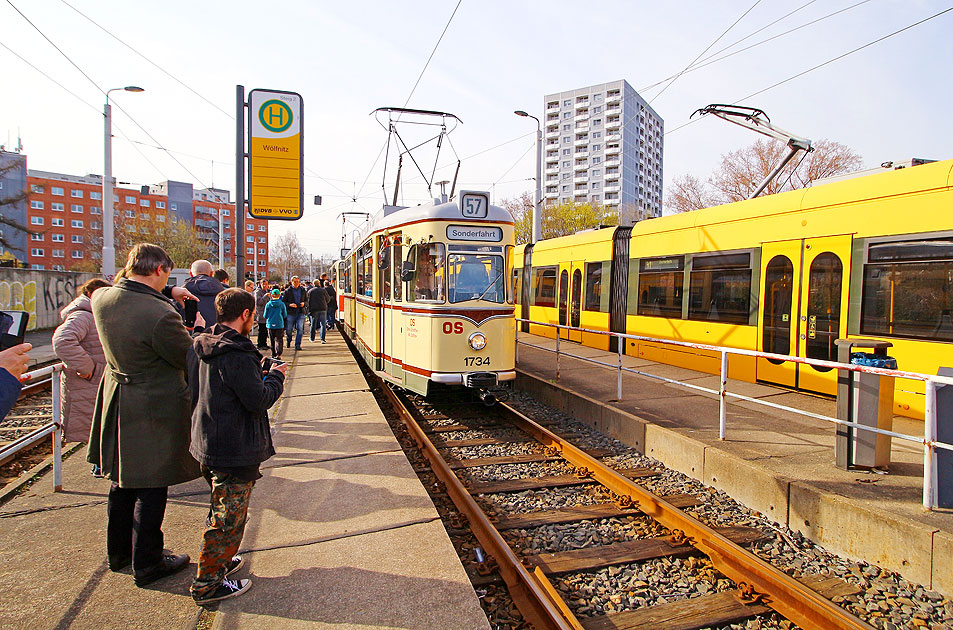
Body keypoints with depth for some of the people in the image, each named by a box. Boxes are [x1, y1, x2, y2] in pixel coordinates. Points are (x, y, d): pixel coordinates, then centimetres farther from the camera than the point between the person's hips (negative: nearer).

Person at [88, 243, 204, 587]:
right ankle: (147, 564, 22)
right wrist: (198, 329, 0)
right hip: (155, 408, -8)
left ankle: (118, 552, 40)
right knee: (150, 488, 7)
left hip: (116, 401, 8)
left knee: (123, 479, 23)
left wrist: (170, 294, 10)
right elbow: (188, 357, -17)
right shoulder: (160, 314, -29)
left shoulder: (102, 298, -6)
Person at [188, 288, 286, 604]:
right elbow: (258, 400, -22)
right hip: (235, 451, -10)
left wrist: (255, 371, 10)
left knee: (221, 510, 25)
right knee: (229, 518, 4)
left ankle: (218, 562, 40)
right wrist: (275, 377, -5)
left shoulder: (202, 347, 5)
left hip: (206, 445, 10)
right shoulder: (237, 355, -24)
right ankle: (207, 586, 16)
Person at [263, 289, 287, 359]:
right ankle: (278, 354, -15)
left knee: (272, 340, 13)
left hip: (270, 325, 2)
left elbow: (265, 316, 2)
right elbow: (285, 315, 1)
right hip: (279, 325, -2)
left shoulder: (268, 304, -4)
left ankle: (273, 354, 18)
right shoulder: (282, 304, -6)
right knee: (278, 340, 0)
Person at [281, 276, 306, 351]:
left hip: (300, 312, 1)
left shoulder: (303, 290, 9)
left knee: (300, 329, -9)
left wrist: (304, 303, -6)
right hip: (291, 313, -1)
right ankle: (289, 341, 35)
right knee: (289, 330, 6)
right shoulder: (287, 291, 1)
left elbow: (307, 300, 16)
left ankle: (297, 345, -2)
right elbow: (283, 302, 0)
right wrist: (289, 305, -17)